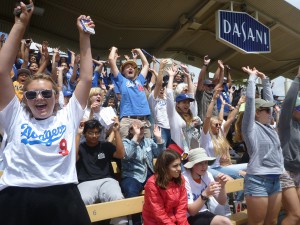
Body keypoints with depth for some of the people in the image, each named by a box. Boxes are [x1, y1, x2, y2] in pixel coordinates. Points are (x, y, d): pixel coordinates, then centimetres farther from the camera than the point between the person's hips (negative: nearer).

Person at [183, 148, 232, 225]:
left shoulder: (207, 175, -2)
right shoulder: (184, 179, -20)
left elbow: (222, 202, 2)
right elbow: (191, 211, -21)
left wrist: (222, 186, -17)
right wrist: (205, 194, -33)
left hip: (203, 213, 6)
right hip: (189, 218, -6)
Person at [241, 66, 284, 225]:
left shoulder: (268, 126, 12)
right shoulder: (251, 127, -8)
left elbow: (269, 99, 18)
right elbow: (250, 98, -12)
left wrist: (264, 79, 21)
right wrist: (253, 76, -2)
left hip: (275, 180, 8)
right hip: (258, 180, -7)